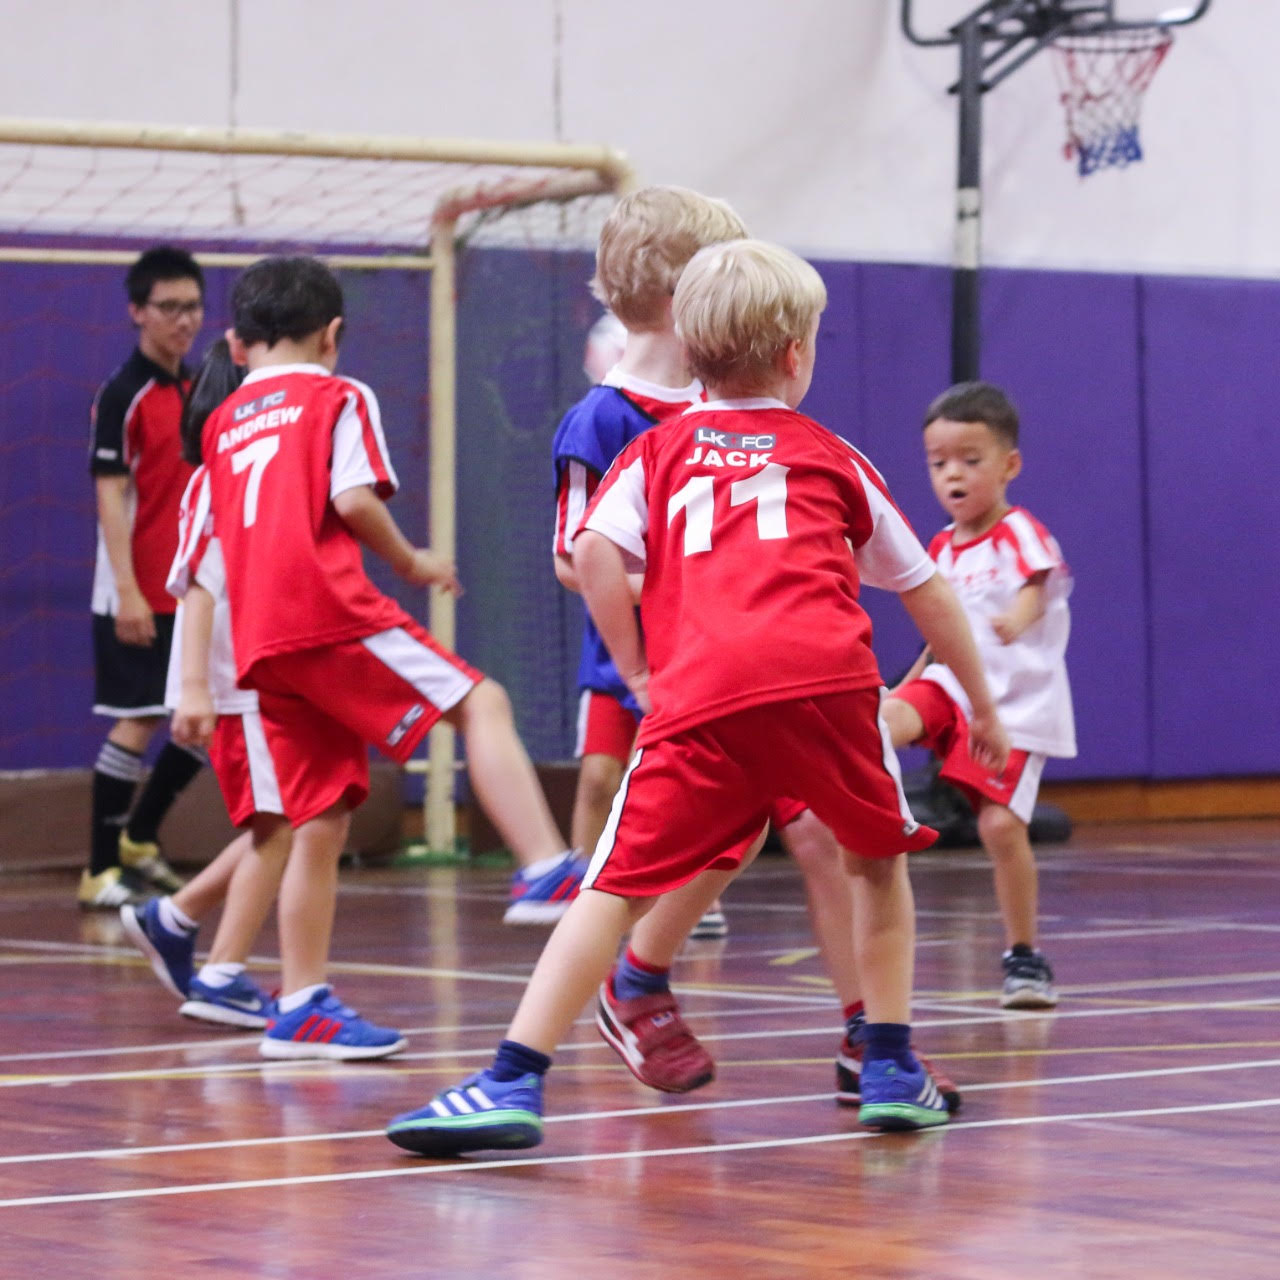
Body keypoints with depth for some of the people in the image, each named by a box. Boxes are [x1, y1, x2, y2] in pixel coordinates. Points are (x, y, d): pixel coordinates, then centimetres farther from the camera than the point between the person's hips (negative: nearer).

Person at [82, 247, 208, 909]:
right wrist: (127, 591, -21)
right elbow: (111, 496, -14)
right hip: (140, 597, -7)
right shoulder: (123, 394, -10)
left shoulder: (201, 391, 12)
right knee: (137, 722, -7)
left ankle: (137, 838, 24)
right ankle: (100, 872, 1)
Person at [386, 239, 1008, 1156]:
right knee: (880, 858, 24)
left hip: (700, 693, -1)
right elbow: (925, 589, 34)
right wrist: (983, 707, 44)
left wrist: (637, 672, 14)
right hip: (827, 676, 1)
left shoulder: (658, 451, 25)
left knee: (617, 886, 0)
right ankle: (892, 1072, 22)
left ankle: (513, 1083, -11)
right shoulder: (832, 457, 28)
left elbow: (595, 550, 5)